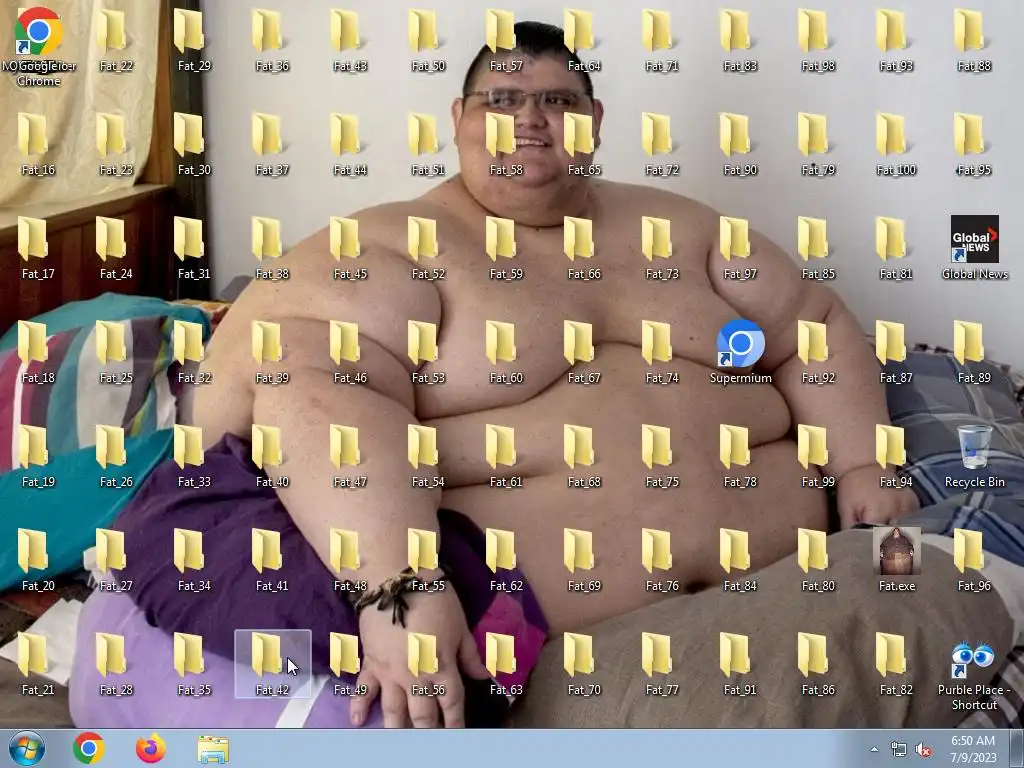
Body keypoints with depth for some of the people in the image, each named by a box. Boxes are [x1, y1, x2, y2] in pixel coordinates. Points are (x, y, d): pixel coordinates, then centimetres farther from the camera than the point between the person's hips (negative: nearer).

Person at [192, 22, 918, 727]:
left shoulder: (674, 225, 17)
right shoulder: (390, 245, -2)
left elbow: (816, 327, 19)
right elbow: (315, 394, -19)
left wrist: (863, 465, 2)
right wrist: (399, 587, -33)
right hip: (511, 622, -4)